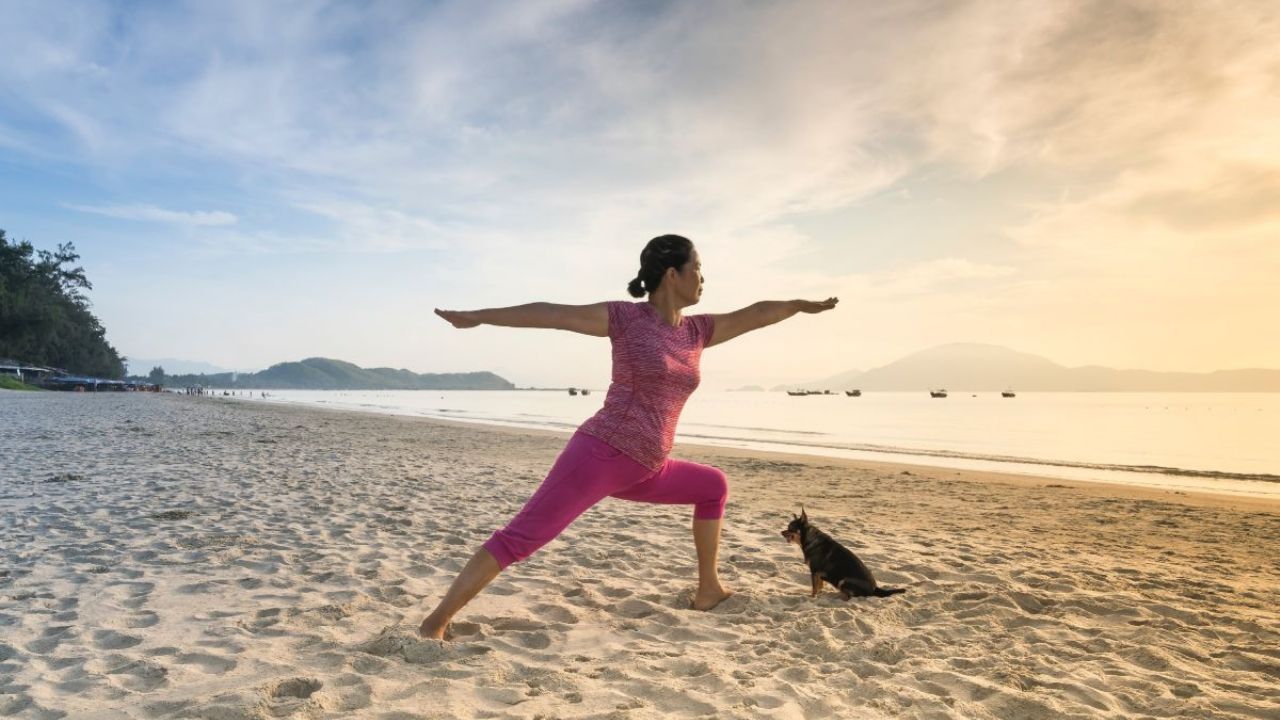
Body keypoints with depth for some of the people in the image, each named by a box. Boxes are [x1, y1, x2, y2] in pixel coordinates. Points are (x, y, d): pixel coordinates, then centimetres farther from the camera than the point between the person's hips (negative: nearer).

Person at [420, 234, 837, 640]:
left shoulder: (697, 331, 13)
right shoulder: (626, 318, -6)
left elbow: (753, 315, 23)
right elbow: (550, 315, -7)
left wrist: (804, 305, 34)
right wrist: (477, 317, -7)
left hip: (646, 471, 8)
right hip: (601, 453, -8)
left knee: (714, 487, 21)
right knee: (519, 538, -14)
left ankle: (708, 590, 29)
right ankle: (435, 623, -9)